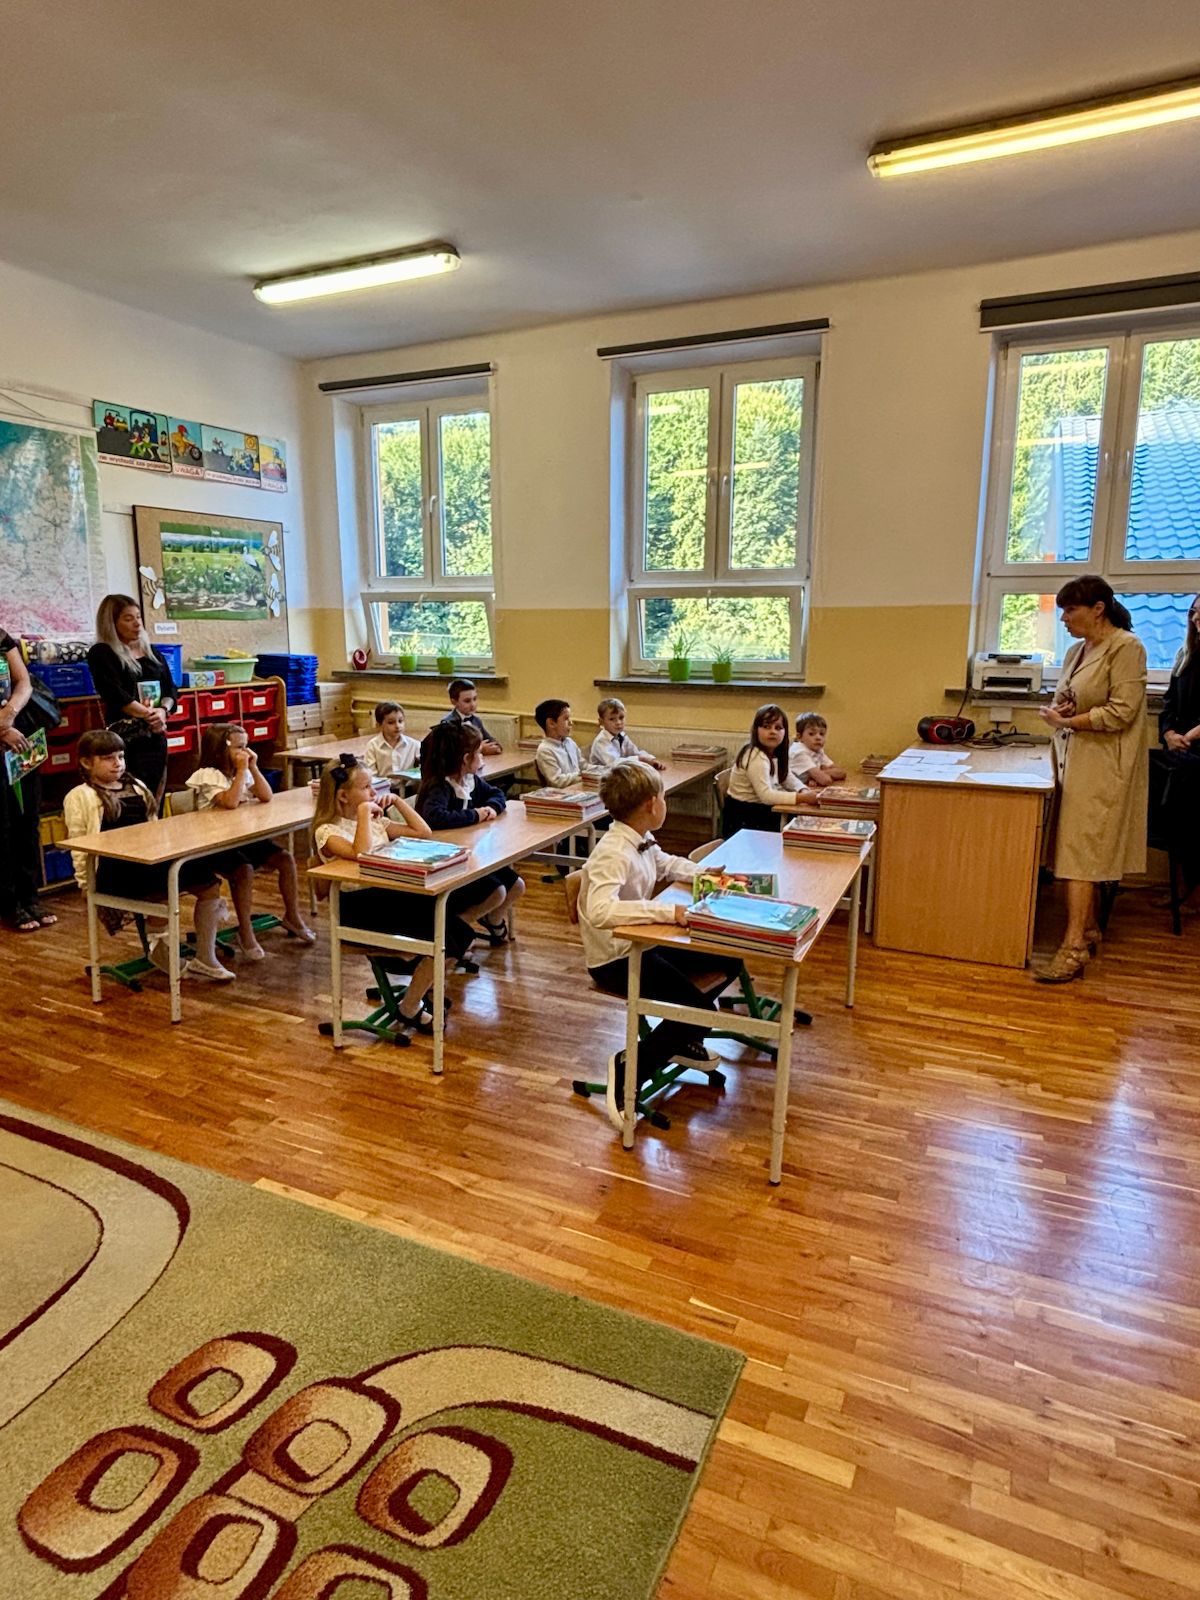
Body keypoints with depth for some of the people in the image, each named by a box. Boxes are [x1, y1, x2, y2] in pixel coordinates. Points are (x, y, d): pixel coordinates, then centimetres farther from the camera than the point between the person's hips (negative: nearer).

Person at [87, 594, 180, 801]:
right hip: (125, 738, -6)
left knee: (155, 801, 7)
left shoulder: (152, 652, 15)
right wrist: (149, 715, -14)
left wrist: (162, 710, -9)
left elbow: (171, 689, 11)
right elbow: (116, 695, -13)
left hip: (156, 736, 6)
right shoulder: (101, 654, -2)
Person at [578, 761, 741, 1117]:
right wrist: (668, 911, -41)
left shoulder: (642, 841, 1)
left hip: (641, 943, 9)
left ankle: (686, 1041, 29)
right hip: (614, 960, -9)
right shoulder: (613, 853, -27)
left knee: (730, 960, 13)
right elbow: (600, 911, -42)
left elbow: (667, 864, 23)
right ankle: (629, 1070, -4)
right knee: (699, 1008, -18)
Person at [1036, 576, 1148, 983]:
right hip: (1074, 759, 8)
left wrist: (1067, 720, -9)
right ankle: (1088, 928, 21)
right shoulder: (1076, 651, 14)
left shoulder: (1126, 647, -10)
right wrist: (1059, 711, 1)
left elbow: (1120, 712, -15)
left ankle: (1074, 947, -9)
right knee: (1082, 851, 10)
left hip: (1102, 766, -7)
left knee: (1082, 850, -10)